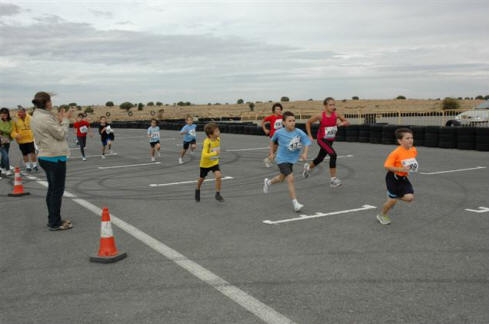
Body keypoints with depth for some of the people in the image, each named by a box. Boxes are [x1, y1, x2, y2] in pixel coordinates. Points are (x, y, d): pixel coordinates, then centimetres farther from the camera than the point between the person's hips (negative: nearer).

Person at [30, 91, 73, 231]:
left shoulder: (35, 117, 13)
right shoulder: (45, 118, -19)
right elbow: (61, 134, -14)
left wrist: (59, 120, 5)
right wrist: (65, 120, -2)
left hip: (45, 156, 10)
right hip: (55, 158, -10)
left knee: (52, 189, 18)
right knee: (57, 191, -3)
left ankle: (53, 219, 26)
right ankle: (55, 223, 2)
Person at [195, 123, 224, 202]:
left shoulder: (218, 139, -11)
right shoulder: (207, 142, -30)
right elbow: (204, 155, -38)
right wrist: (215, 153, -43)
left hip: (215, 162, 3)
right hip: (205, 163, -3)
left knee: (218, 176, -20)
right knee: (202, 178, 17)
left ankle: (218, 194, -5)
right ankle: (198, 190, 48)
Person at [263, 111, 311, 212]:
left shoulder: (299, 132, -14)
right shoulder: (279, 133, -13)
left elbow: (307, 142, -18)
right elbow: (274, 141, 8)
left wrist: (305, 153, -34)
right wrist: (273, 152, 16)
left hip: (291, 159, 4)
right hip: (282, 159, -4)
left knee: (282, 178, 24)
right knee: (290, 179, -18)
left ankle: (268, 182, 56)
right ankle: (295, 203, -13)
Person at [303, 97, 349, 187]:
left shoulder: (336, 115, -10)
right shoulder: (320, 116, -18)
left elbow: (347, 122, -3)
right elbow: (308, 122, -5)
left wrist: (342, 123, -25)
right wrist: (310, 136, -6)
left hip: (330, 140, 5)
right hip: (322, 139, -5)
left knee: (320, 158, 20)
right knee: (333, 155, -25)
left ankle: (308, 167, 53)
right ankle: (333, 179, -19)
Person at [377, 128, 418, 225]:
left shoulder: (413, 150, -4)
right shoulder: (396, 153, -24)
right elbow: (387, 166, -22)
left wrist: (413, 167, -1)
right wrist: (401, 169, -30)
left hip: (403, 178, 6)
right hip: (393, 178, -6)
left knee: (410, 197, -10)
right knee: (392, 200, 3)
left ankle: (393, 196, 21)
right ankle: (382, 215, 31)